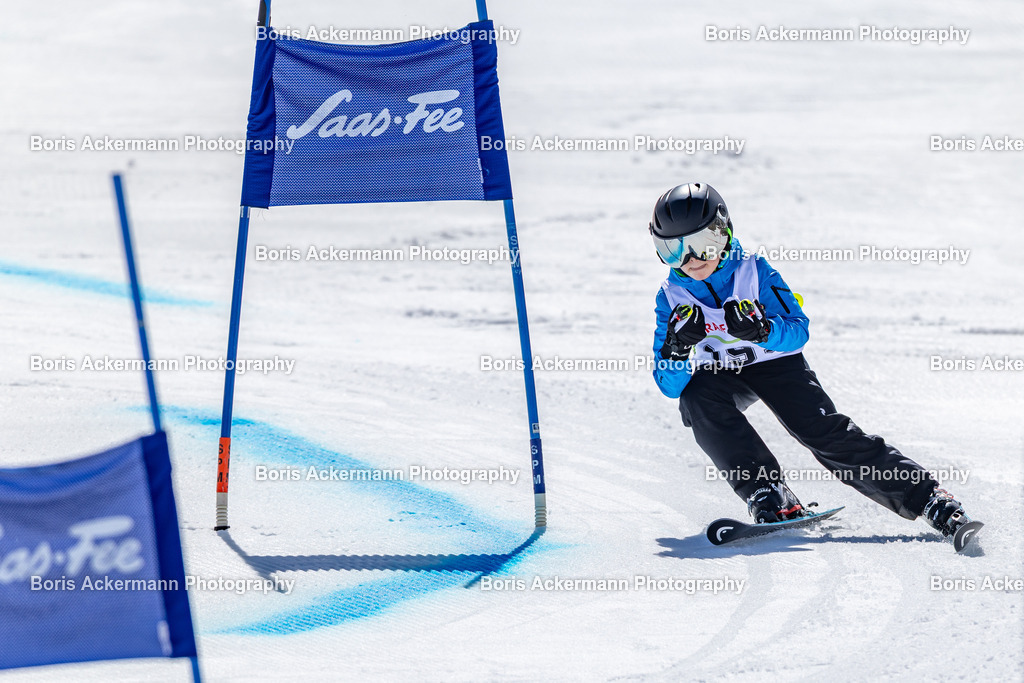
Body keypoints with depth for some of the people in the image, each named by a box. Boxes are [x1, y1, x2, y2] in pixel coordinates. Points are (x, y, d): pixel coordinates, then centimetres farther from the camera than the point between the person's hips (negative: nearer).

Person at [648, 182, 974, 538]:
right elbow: (670, 385, -10)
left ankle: (928, 498, -24)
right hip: (715, 375, 2)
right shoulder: (672, 297, -8)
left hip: (774, 362, -2)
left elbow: (798, 330, -15)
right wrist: (676, 349, -32)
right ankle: (766, 496, -36)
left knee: (825, 431, -22)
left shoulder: (753, 270, -11)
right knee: (697, 399, -33)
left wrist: (762, 330, -37)